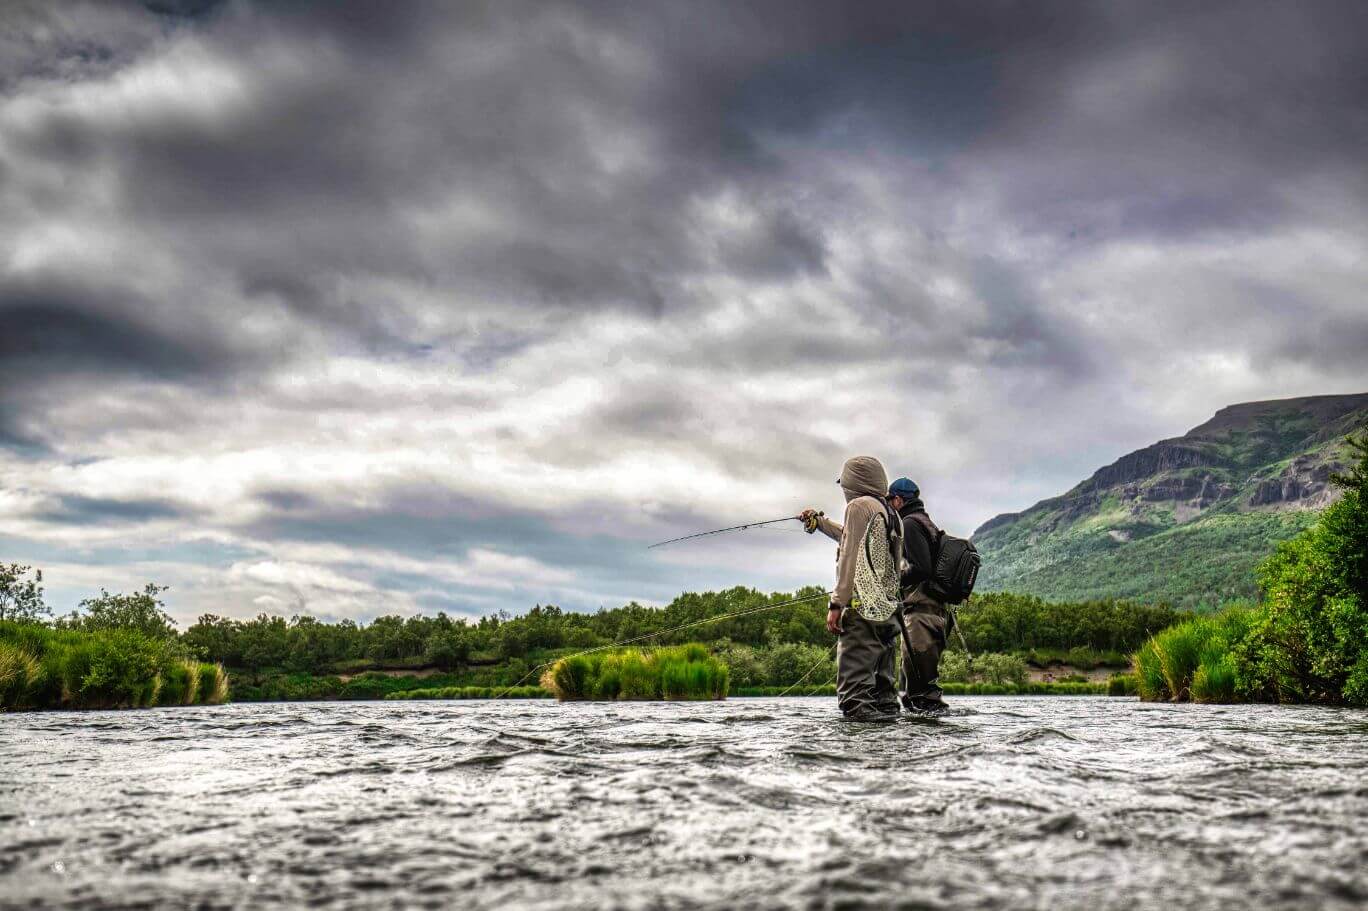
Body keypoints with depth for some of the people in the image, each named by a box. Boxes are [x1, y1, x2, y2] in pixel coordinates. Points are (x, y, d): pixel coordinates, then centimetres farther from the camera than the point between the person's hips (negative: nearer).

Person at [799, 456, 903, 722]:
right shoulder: (891, 513, 23)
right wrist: (817, 521, 53)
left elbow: (850, 557, -13)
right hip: (889, 608, 9)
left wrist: (836, 603, -16)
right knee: (882, 677, 11)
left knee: (854, 676, -12)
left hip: (862, 608, -9)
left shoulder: (859, 505, -4)